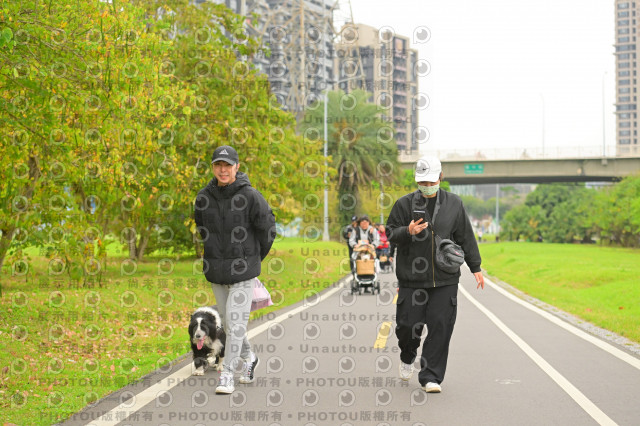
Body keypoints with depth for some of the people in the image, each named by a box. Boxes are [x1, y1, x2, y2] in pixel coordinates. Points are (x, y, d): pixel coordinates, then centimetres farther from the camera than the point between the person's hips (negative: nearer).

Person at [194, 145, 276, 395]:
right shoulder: (204, 197, 0)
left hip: (243, 271, -5)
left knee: (236, 322, -8)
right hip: (215, 271, 5)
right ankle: (249, 358, 37)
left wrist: (254, 258, 7)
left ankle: (227, 375, -2)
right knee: (227, 321, 15)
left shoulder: (250, 196, -12)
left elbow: (267, 229, -2)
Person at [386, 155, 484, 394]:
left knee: (440, 326, -4)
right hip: (411, 278, -1)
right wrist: (408, 232, -18)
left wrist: (475, 267, 13)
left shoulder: (453, 204, 7)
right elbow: (391, 233, 3)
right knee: (408, 324, 1)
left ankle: (431, 377, 4)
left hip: (445, 280, 1)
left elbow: (465, 237, 13)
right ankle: (407, 357, 34)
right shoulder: (405, 204, 1)